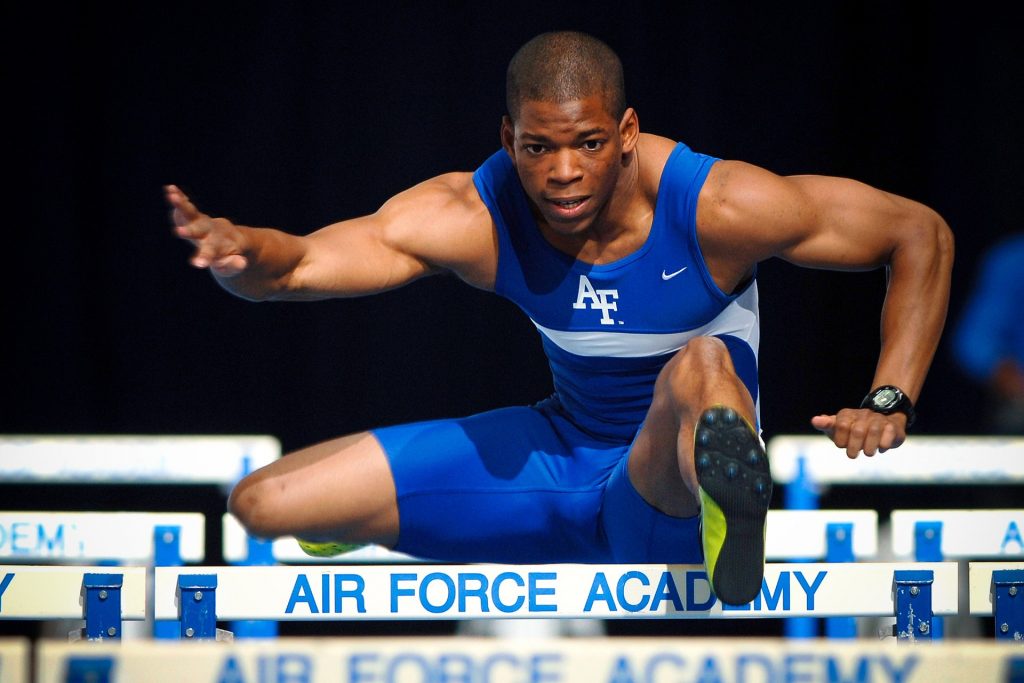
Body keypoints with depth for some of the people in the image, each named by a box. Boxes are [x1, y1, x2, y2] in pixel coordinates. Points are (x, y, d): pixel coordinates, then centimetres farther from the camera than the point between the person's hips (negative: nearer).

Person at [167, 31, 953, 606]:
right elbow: (299, 264, -22)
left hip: (672, 499, -5)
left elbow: (921, 234, -17)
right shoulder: (472, 218, -16)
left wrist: (889, 404, -27)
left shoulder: (713, 207, -24)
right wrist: (241, 251, -47)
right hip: (563, 458, 5)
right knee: (262, 504, 2)